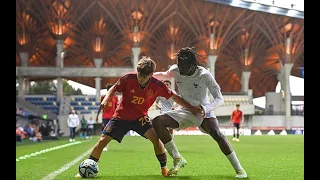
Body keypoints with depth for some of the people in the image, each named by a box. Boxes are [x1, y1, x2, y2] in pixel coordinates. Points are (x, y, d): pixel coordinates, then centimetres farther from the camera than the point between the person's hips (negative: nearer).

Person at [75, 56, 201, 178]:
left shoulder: (157, 85, -17)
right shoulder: (128, 78, -20)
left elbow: (174, 97, -5)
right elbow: (114, 89, -3)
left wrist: (191, 108, -9)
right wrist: (105, 100, -22)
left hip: (140, 117, 0)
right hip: (121, 116, 0)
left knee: (155, 137, -22)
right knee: (103, 140, -8)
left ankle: (164, 168, -7)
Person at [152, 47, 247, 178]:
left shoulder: (204, 75, -22)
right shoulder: (175, 70, -11)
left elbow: (219, 99, -21)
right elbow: (164, 75, 15)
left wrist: (205, 108, -39)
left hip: (204, 112, -4)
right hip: (185, 112, 4)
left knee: (217, 134, -31)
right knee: (157, 122, -17)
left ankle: (239, 169, -21)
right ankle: (178, 159, -10)